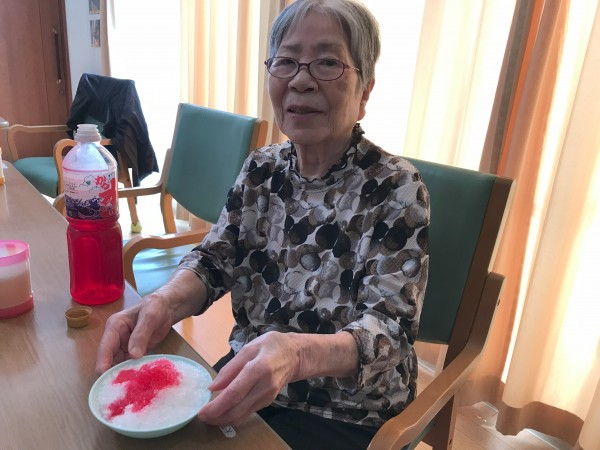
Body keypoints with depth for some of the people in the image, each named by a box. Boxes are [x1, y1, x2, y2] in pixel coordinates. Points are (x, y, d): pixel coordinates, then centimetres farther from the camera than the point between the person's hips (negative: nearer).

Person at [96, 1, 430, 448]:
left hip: (345, 414, -4)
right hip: (245, 379, 4)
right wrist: (164, 303, -25)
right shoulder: (261, 169, -2)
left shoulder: (397, 190, -17)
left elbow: (391, 330, -22)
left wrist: (297, 353, -42)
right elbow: (214, 259, -3)